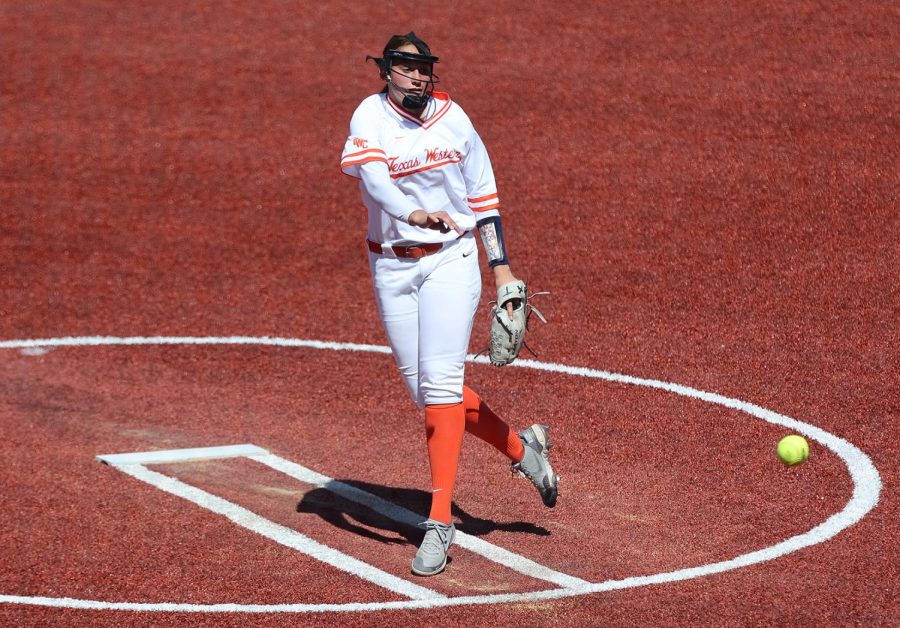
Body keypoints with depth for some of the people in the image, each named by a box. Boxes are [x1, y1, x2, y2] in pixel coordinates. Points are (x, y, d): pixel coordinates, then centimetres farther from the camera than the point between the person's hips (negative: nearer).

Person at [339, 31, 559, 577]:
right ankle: (521, 448, 29)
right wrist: (414, 213, -46)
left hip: (450, 260, -2)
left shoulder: (454, 121, 0)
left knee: (440, 383, -14)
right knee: (422, 389, 6)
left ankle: (440, 520, -14)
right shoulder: (371, 115, -7)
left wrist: (501, 266, 6)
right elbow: (373, 173, -27)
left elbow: (483, 198, 10)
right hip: (391, 266, 2)